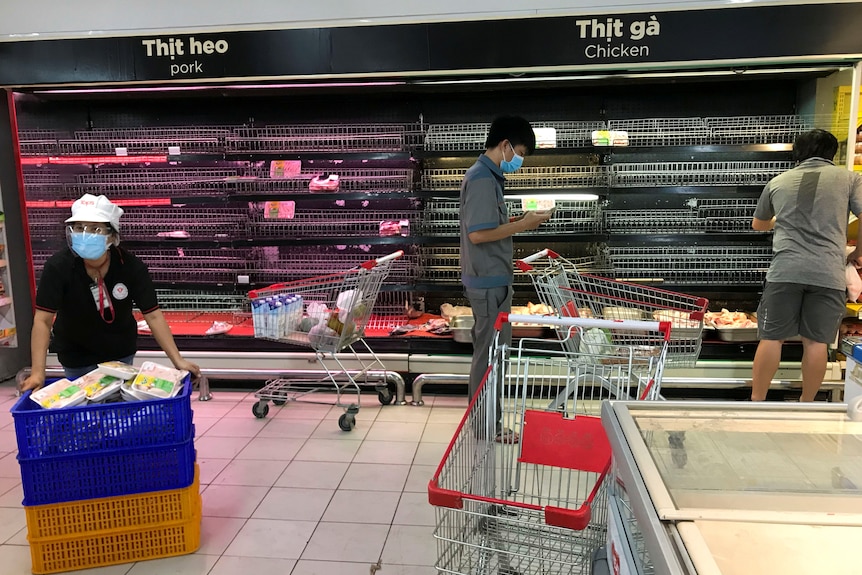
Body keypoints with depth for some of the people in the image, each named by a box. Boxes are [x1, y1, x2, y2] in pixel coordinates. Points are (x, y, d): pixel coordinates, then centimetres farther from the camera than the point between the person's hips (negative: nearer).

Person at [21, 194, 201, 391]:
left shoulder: (132, 266, -24)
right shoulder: (58, 266, -25)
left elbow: (153, 315, -23)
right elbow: (43, 320, -24)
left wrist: (177, 360, -28)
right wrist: (37, 373, -31)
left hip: (121, 352, 1)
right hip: (76, 356, -1)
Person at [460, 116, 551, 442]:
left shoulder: (486, 175, 14)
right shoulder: (483, 178, -17)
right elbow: (478, 233, -23)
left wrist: (517, 221, 7)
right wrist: (522, 225, -14)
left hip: (490, 279, 10)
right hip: (489, 281, -10)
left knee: (489, 351, 16)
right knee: (490, 354, -1)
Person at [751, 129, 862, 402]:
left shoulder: (779, 181, 16)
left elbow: (758, 224, 31)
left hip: (785, 270, 1)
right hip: (828, 273, 0)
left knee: (772, 338, 4)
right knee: (816, 341, 7)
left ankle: (756, 401, 11)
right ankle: (806, 403, 19)